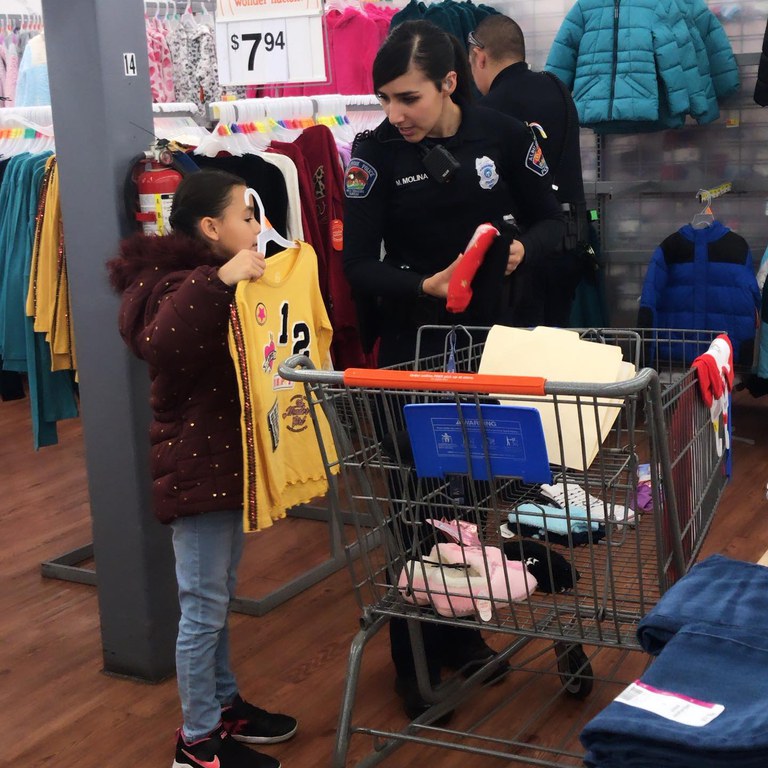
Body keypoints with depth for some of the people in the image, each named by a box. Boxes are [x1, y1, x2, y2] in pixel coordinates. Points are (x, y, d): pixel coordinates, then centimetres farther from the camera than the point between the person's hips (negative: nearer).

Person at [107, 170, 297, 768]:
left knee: (220, 596, 20)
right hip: (195, 463, -10)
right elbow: (160, 345, -35)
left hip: (229, 454, 10)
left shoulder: (227, 280, 14)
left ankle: (224, 704, 33)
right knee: (204, 604, -1)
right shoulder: (174, 281, -16)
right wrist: (217, 281, -40)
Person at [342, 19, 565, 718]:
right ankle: (417, 659, 17)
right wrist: (423, 286, -31)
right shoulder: (374, 151, -11)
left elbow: (552, 220, 3)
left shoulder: (504, 136, -7)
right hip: (411, 347, -2)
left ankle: (461, 633, 31)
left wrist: (521, 246, -20)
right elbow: (359, 265, -13)